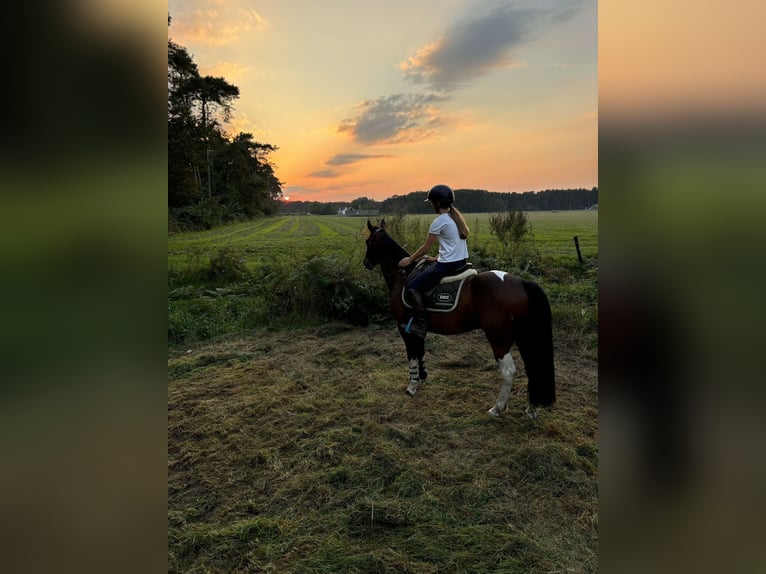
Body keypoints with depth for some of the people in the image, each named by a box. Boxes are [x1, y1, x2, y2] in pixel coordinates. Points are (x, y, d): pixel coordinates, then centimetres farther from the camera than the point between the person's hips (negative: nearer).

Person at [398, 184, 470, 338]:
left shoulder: (439, 221, -14)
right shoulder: (456, 217, 11)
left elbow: (425, 248, -7)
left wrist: (409, 260, 6)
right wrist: (438, 258, 21)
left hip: (448, 265, -10)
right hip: (461, 262, 10)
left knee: (412, 287, -7)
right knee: (424, 274, 30)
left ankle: (420, 325, -10)